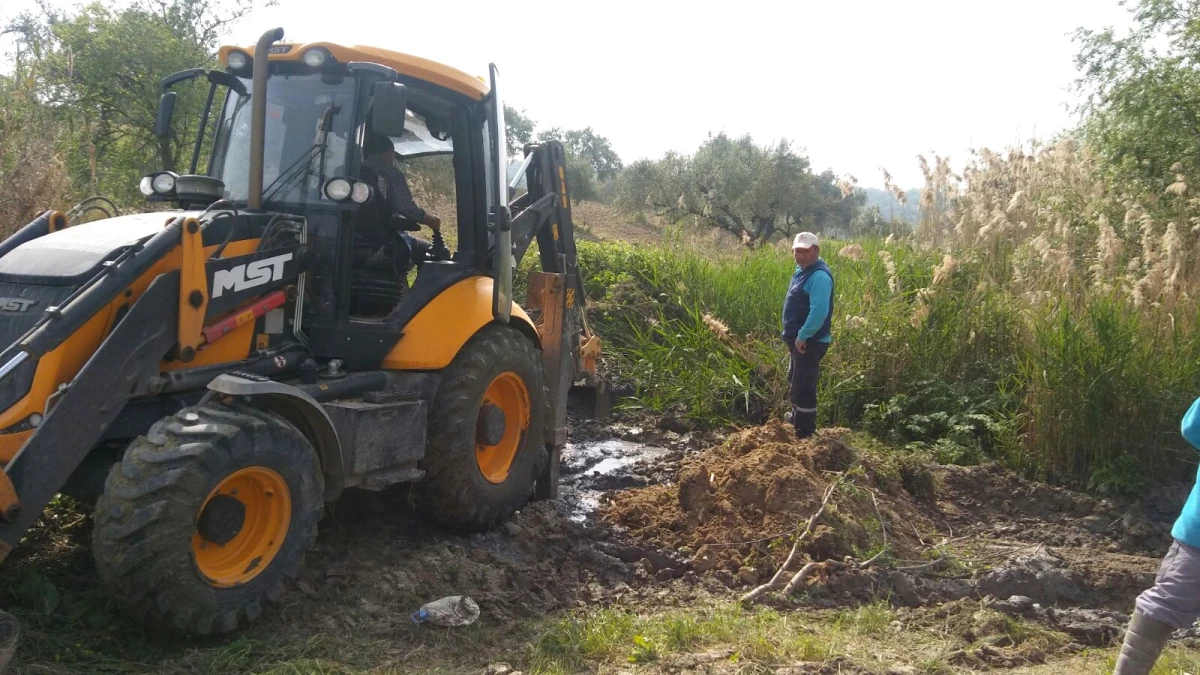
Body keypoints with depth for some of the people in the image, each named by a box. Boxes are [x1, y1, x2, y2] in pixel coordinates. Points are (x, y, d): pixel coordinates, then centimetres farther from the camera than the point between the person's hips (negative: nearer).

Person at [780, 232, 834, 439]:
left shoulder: (819, 276, -21)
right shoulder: (802, 271, 13)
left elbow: (819, 311, -29)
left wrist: (802, 336, -24)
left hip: (810, 342, -11)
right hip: (799, 339, 11)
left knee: (803, 389, -7)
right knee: (795, 385, 24)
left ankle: (804, 436, 1)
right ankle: (795, 426, 40)